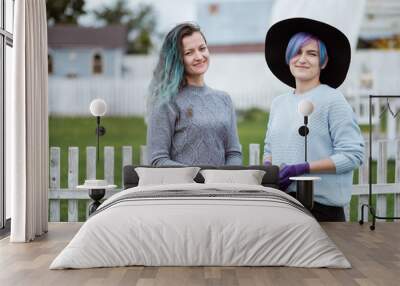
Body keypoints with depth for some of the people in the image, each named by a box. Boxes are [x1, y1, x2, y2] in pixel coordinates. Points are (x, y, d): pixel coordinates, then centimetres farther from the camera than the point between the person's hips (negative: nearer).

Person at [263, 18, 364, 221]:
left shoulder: (332, 100, -7)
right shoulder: (278, 103, 11)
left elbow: (352, 155, -12)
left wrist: (303, 168, -18)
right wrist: (267, 167, 0)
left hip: (321, 204, -5)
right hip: (281, 202, 5)